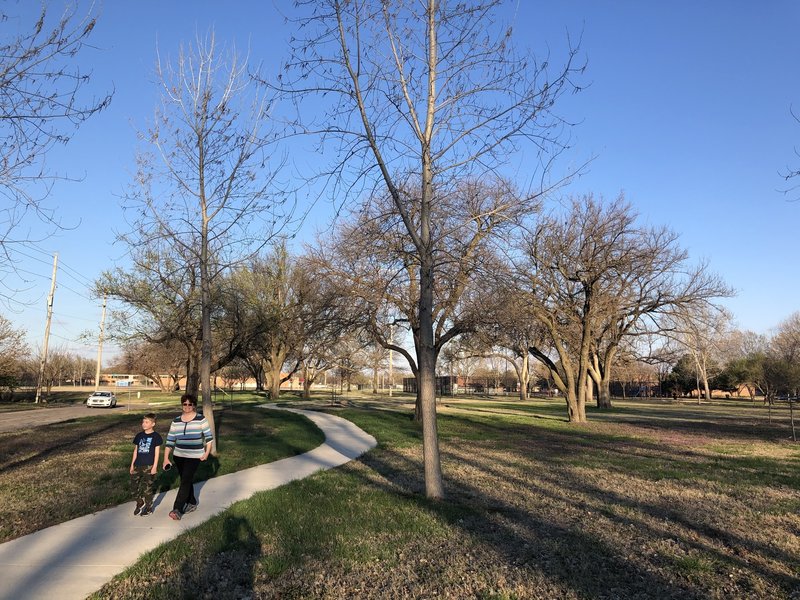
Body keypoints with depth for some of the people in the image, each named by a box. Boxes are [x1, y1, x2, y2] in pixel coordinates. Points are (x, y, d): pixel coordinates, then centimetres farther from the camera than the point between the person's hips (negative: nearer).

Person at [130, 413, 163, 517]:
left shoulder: (156, 436, -5)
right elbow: (135, 450, 14)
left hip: (149, 466, -5)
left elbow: (157, 452, -6)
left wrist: (155, 466, -10)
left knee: (147, 488, 3)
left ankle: (149, 507, 20)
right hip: (138, 465, 5)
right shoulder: (139, 435, 9)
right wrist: (132, 464, 12)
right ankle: (140, 503, 30)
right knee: (133, 487, 6)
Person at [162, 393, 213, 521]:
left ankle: (177, 510, -10)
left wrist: (206, 453, -7)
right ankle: (192, 503, 32)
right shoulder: (176, 421, 3)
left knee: (185, 482, -11)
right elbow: (169, 441, 4)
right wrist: (166, 458, 0)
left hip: (194, 457, -4)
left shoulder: (201, 419, -7)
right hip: (179, 456, 4)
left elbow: (209, 437, -2)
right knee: (187, 481, 15)